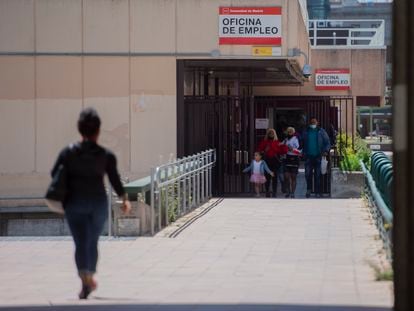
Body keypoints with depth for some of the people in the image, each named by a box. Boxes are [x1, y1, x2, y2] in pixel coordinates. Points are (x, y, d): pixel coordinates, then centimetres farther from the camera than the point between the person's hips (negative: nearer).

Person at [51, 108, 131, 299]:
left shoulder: (69, 152, -3)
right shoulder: (106, 156, -4)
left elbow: (54, 174, 0)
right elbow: (115, 180, -5)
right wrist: (124, 199, 8)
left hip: (75, 203, -1)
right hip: (98, 203, 1)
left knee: (80, 243, -4)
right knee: (93, 242, 18)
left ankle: (85, 279, -25)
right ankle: (90, 276, 24)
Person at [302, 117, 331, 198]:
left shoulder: (321, 132, 5)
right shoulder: (306, 132, 10)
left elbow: (327, 142, 4)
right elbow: (303, 144, 14)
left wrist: (326, 151, -11)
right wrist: (303, 153, 0)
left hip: (318, 156, -1)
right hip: (309, 156, 1)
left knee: (318, 175, 1)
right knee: (308, 174, -6)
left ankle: (318, 192, 6)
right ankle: (309, 189, 12)